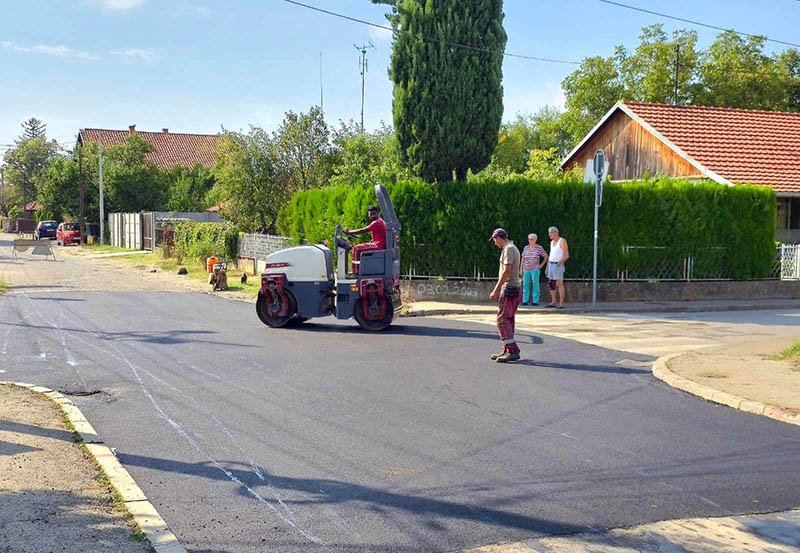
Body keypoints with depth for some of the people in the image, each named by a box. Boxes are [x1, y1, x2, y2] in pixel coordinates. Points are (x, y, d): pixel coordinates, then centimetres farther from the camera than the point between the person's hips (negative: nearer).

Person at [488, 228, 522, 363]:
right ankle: (507, 350, 19)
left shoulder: (508, 249, -12)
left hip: (509, 288, -10)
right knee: (508, 320, 14)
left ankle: (513, 351, -16)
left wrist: (496, 290, -19)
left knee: (502, 319, -12)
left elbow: (506, 271, -20)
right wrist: (499, 289, 23)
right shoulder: (513, 248, 20)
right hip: (515, 288, 10)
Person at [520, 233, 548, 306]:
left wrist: (541, 265, 1)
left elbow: (546, 256, 5)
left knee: (535, 284, -4)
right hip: (526, 269, 3)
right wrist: (521, 269, 7)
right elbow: (523, 258, 11)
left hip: (535, 269, -3)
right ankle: (525, 300, 7)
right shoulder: (526, 248, 6)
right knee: (525, 284, 2)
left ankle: (535, 301, -1)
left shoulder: (539, 248, -4)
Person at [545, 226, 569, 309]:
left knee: (559, 283, -10)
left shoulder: (562, 241, -9)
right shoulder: (552, 242, 15)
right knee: (551, 283, 6)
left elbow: (567, 255, -13)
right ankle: (553, 302, 12)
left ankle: (561, 303, -9)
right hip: (551, 264, 8)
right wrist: (547, 267, 17)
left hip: (558, 265, -8)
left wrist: (560, 262, -28)